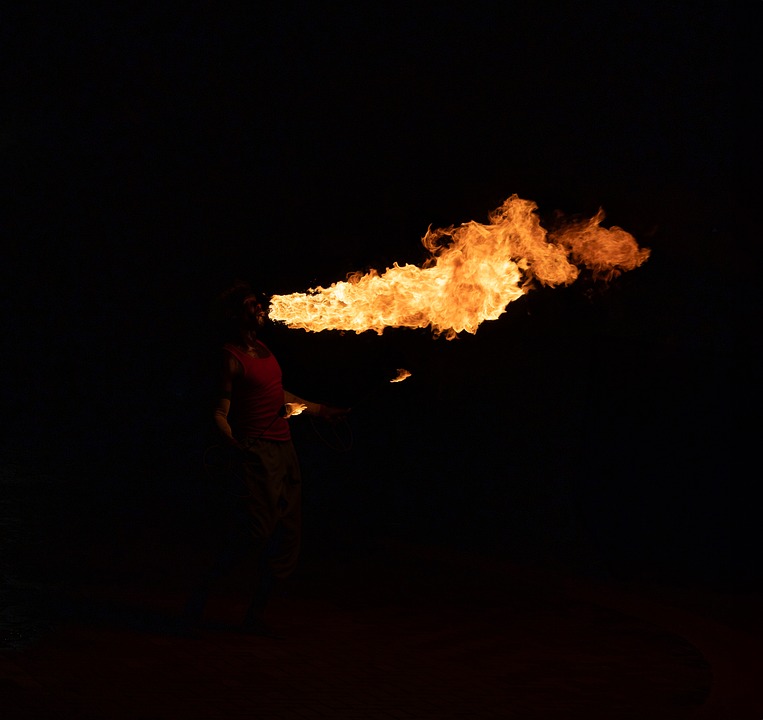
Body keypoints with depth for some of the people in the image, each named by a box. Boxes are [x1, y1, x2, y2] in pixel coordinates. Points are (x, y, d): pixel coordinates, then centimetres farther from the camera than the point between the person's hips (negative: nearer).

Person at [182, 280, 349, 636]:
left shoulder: (262, 348, 16)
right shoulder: (231, 357, -8)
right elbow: (220, 412, -14)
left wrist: (322, 410, 37)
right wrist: (232, 442, -33)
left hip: (284, 450, 8)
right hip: (257, 451, -8)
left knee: (285, 536, 5)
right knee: (255, 528, -19)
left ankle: (256, 613, 14)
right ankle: (200, 595, -3)